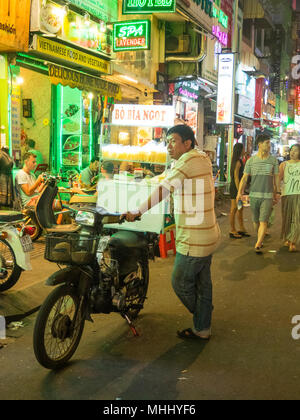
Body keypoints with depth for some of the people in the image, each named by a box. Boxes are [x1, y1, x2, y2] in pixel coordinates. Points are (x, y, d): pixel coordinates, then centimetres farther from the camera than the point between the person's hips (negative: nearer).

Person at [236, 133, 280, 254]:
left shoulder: (273, 160, 4)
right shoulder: (251, 160, 3)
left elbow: (276, 177, 10)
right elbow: (245, 177, 4)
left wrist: (278, 192, 9)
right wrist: (240, 192, -7)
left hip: (268, 196, -1)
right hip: (254, 195, 1)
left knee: (263, 222, -10)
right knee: (256, 221, 11)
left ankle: (257, 245, -12)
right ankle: (260, 240, 30)